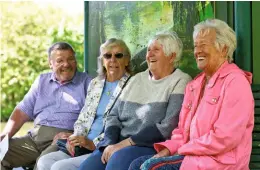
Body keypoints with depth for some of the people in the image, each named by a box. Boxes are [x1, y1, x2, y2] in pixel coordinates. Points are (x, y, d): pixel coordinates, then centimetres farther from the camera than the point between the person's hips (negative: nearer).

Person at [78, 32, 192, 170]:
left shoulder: (180, 81, -1)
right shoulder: (137, 79, 19)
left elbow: (168, 127, -12)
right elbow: (114, 115, 15)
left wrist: (127, 143, -15)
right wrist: (110, 143, -5)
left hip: (152, 147, -5)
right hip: (118, 145, 6)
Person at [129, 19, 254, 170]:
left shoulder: (235, 81, -10)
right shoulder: (195, 84, 19)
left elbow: (225, 138, -19)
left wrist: (183, 150, -12)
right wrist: (168, 149, -1)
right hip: (191, 155, 8)